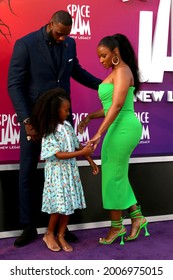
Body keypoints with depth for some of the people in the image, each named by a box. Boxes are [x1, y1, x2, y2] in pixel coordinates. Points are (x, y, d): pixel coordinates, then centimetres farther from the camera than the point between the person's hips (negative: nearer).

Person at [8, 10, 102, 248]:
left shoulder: (70, 43, 2)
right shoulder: (25, 44, -12)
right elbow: (14, 85, -14)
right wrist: (27, 120, -22)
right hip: (34, 119, -4)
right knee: (27, 173, 5)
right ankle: (29, 228, 18)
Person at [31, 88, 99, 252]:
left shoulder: (67, 126, 5)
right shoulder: (49, 132, -16)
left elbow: (77, 145, 13)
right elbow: (58, 154, -20)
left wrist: (90, 160, 10)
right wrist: (82, 152, -23)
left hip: (71, 170, 6)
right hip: (57, 171, -6)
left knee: (69, 204, 8)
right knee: (59, 205, -3)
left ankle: (61, 235, 22)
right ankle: (49, 234, 19)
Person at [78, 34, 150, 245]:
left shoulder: (122, 71, -9)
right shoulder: (115, 73, 19)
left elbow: (117, 105, -20)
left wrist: (99, 133, -24)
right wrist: (90, 117, 8)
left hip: (124, 128, -9)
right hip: (119, 128, 9)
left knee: (113, 177, -1)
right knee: (117, 176, 13)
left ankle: (117, 226, 11)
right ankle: (137, 217, 22)